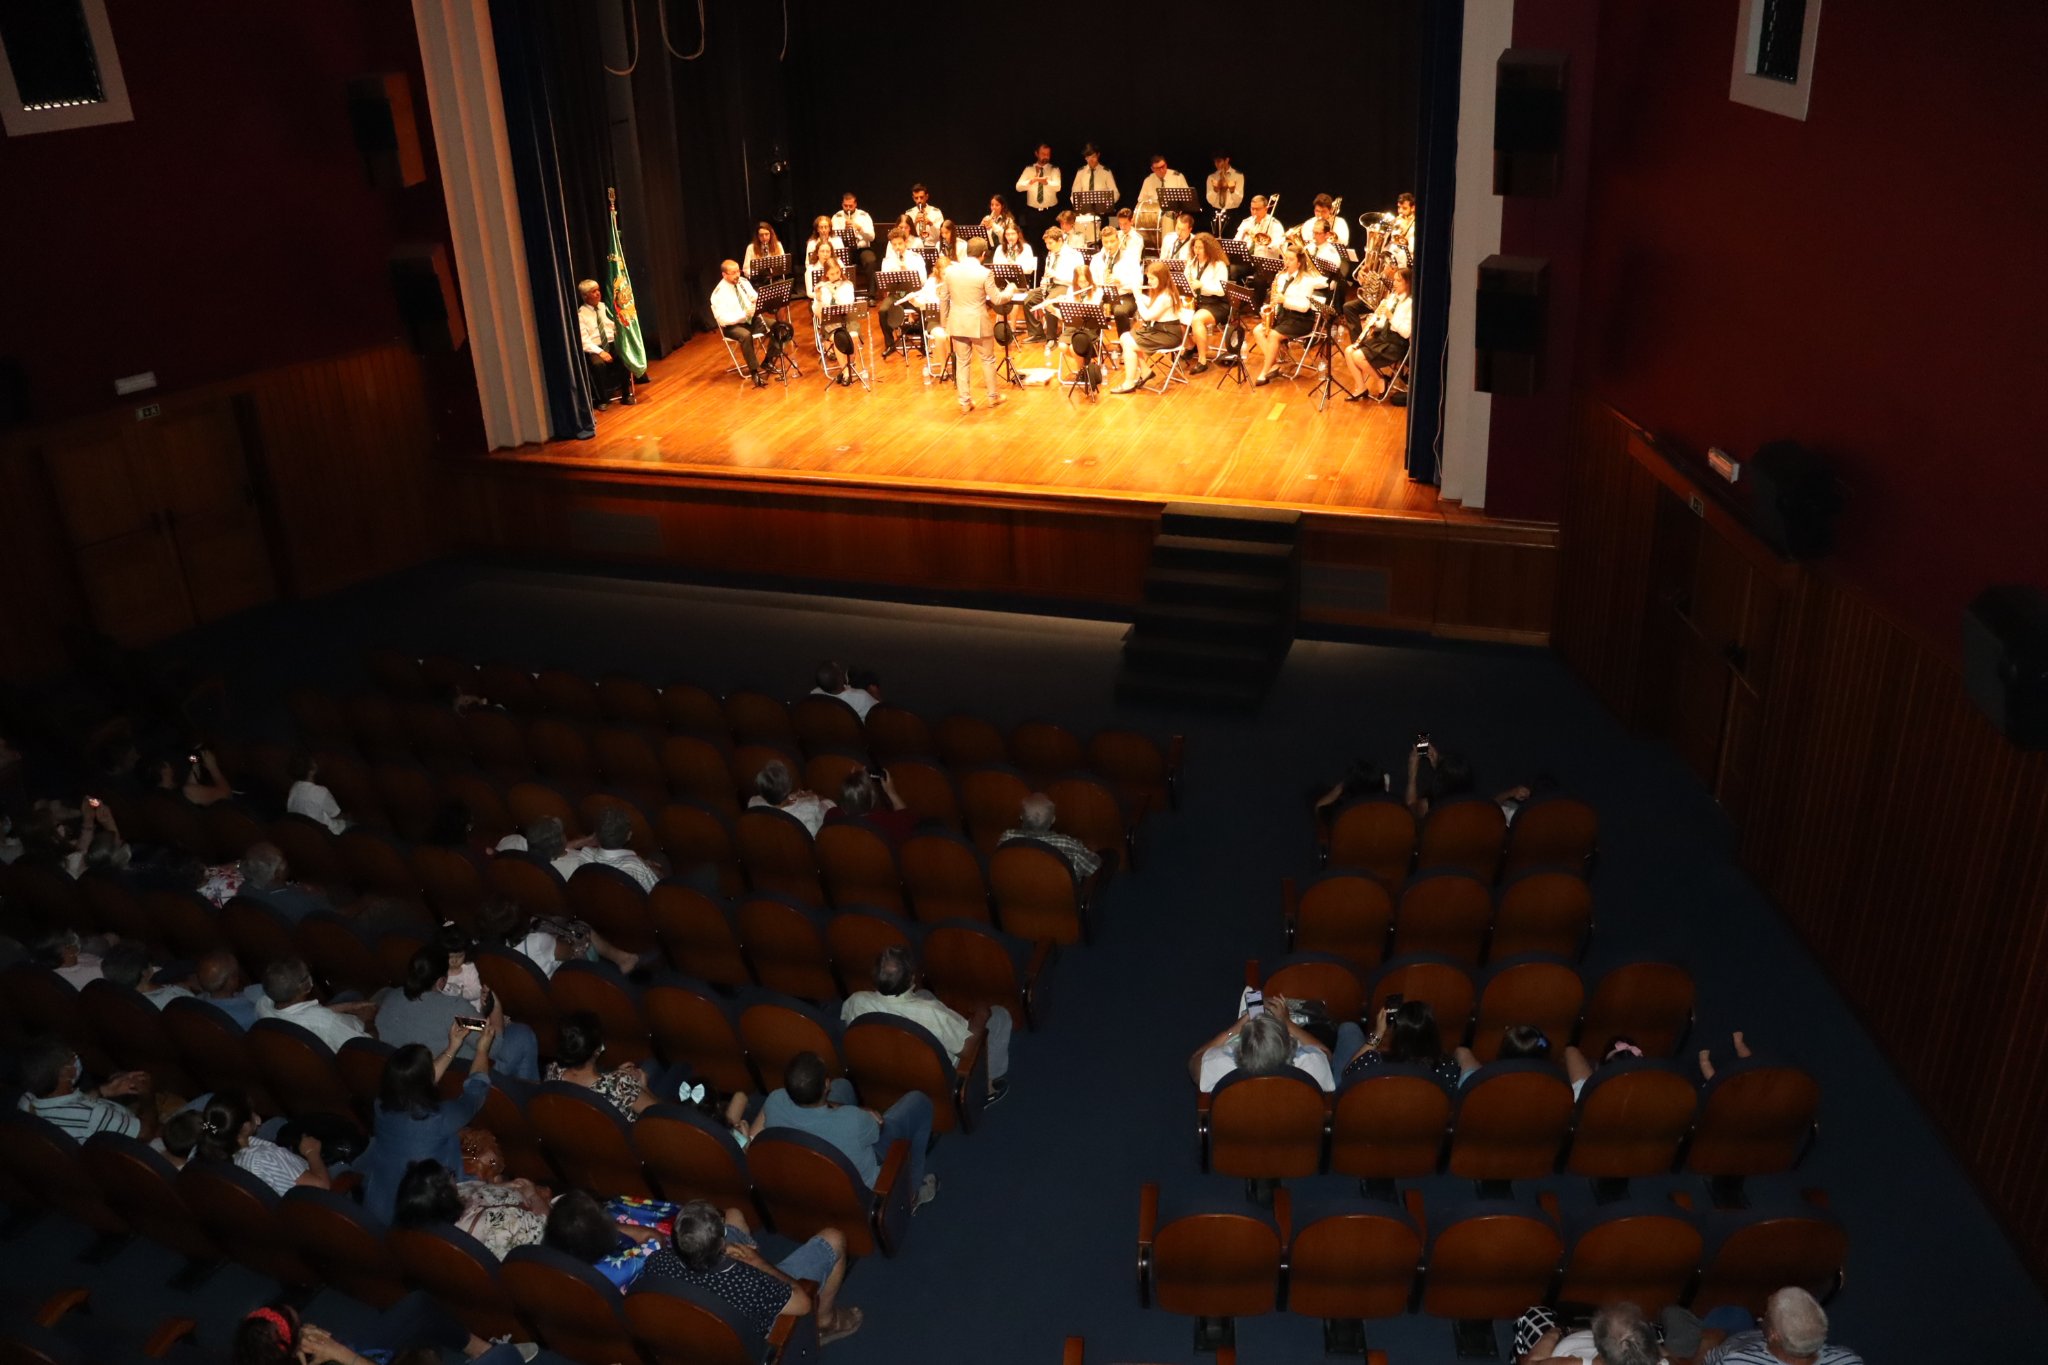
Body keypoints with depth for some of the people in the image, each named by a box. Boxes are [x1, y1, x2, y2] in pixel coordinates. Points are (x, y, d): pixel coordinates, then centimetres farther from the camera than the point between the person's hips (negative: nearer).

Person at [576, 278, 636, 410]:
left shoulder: (605, 307, 11)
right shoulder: (581, 314, -4)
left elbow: (616, 326, 11)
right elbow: (584, 340, -10)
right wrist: (600, 352, -23)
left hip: (612, 344, 4)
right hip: (594, 348, -4)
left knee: (626, 357, -27)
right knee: (598, 364, -35)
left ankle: (626, 395, -10)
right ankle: (602, 399, -15)